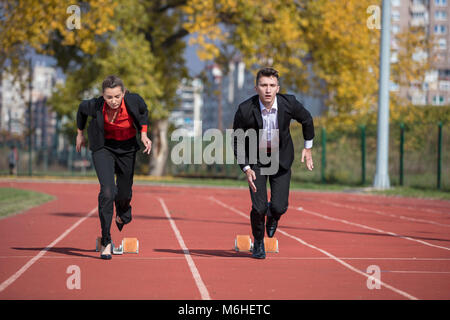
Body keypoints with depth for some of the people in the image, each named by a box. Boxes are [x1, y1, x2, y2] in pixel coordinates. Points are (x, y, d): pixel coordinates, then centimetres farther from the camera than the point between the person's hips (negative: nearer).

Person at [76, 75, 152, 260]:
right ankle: (106, 242, -10)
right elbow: (81, 108, -2)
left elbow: (144, 111, -1)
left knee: (124, 193, 13)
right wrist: (80, 133, 10)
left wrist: (144, 134, -11)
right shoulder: (95, 106, -27)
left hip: (127, 148, 2)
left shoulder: (134, 101, -26)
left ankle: (122, 214, 53)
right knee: (107, 191, -19)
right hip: (103, 147, -2)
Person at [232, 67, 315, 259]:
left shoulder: (288, 103, -19)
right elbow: (237, 141, -10)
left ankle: (273, 215, 31)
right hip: (256, 160, -1)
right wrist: (246, 168, -18)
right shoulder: (245, 110, -23)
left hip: (281, 159, 1)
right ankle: (258, 243, 18)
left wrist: (307, 147, 9)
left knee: (279, 207, -9)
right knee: (259, 207, -11)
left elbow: (307, 120, 4)